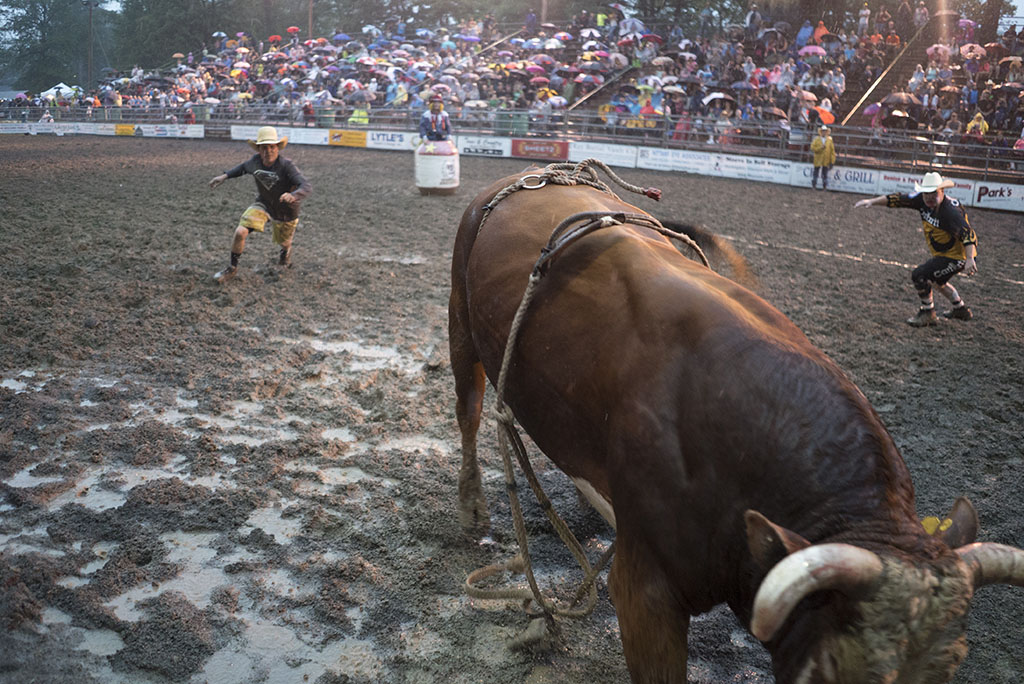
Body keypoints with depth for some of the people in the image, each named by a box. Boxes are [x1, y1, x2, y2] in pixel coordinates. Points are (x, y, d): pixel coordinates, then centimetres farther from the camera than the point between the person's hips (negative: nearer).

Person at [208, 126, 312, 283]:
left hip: (285, 211, -2)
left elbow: (306, 187, -45)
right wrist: (224, 176, -1)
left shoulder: (286, 166, -33)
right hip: (263, 204, 2)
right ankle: (232, 268, 6)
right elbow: (244, 167, 9)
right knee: (240, 232, -18)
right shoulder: (256, 160, -17)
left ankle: (286, 250, 65)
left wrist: (293, 196, -65)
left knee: (283, 242, 23)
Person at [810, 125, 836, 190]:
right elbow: (812, 148, -5)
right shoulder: (816, 139, 3)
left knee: (825, 175, 3)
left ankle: (824, 187, 8)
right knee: (816, 173, 5)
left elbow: (832, 151, 3)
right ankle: (814, 186, 13)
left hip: (826, 162, 0)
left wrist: (832, 161, -3)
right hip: (818, 160, 0)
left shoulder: (829, 140, 4)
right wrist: (820, 148, -19)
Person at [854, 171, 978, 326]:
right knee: (935, 278, 30)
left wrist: (970, 259, -47)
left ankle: (928, 314, 3)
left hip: (957, 255, -10)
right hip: (942, 253, 10)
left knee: (919, 275, -15)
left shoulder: (951, 211, -30)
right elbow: (899, 198, -3)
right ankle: (961, 309, 49)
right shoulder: (922, 200, -7)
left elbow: (968, 234, -36)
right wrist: (872, 201, -10)